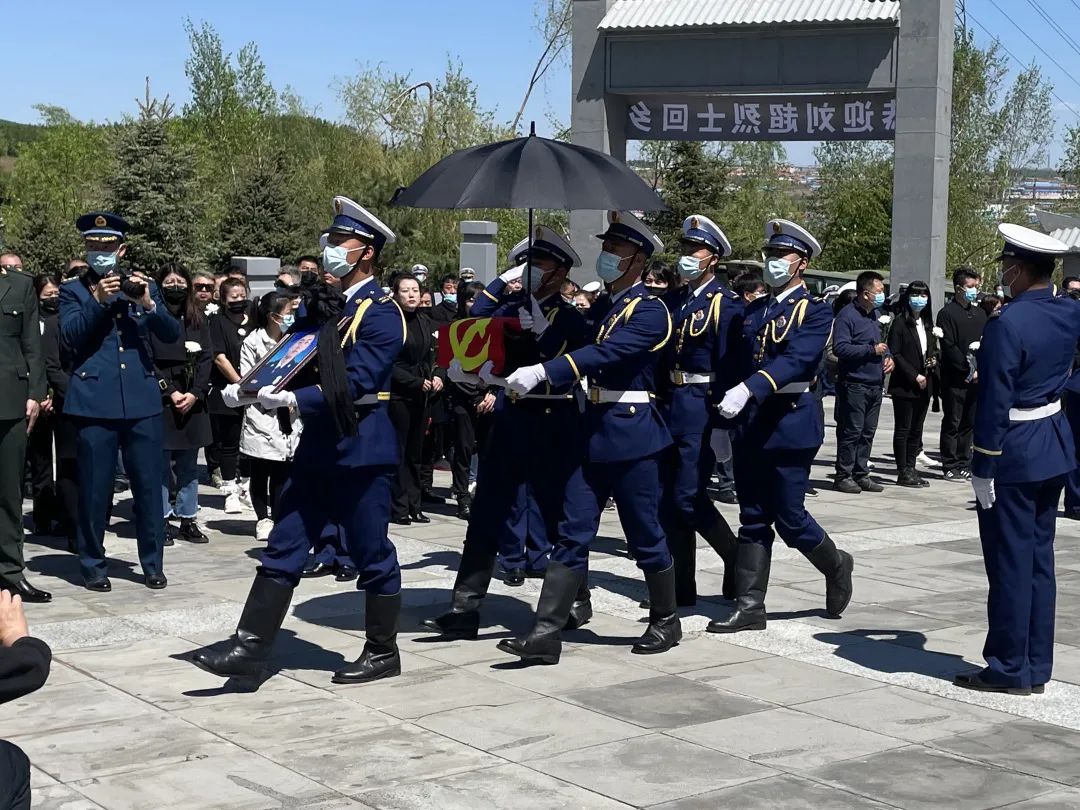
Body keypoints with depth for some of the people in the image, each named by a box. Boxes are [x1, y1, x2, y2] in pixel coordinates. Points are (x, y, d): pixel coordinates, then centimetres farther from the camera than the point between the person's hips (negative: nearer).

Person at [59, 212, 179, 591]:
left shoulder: (144, 285, 12)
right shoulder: (73, 290, 7)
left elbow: (171, 334, 3)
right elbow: (70, 336, -8)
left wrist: (148, 303, -13)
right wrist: (97, 300, -17)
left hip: (142, 400, 2)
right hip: (94, 400, -2)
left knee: (149, 485, 4)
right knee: (94, 488, 2)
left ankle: (152, 564, 13)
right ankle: (93, 565, 13)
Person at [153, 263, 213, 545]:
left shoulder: (198, 320, 12)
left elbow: (206, 359, 6)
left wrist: (195, 393, -7)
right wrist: (170, 392, -12)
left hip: (193, 400, 4)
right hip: (160, 399, -4)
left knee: (189, 464, 7)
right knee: (161, 463, -2)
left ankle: (188, 519, 13)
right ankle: (163, 520, 3)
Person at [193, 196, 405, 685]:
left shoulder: (381, 313, -11)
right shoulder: (320, 306, 13)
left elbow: (354, 386, -19)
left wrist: (292, 401, -24)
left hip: (362, 450, -8)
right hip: (318, 446, 8)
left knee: (371, 555, 4)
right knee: (282, 550, 5)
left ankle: (382, 653, 17)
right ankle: (250, 649, 6)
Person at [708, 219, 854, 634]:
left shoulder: (815, 311, -6)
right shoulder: (754, 310, 14)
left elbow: (796, 359, -22)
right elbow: (738, 365, 14)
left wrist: (748, 390, -36)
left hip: (790, 424, -6)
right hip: (749, 426, 6)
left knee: (790, 518, -1)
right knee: (753, 519, 6)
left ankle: (836, 566, 26)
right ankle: (749, 606, 9)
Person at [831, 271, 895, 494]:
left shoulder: (877, 314, 16)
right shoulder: (847, 315, -11)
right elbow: (840, 348, -20)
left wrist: (888, 356, 7)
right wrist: (872, 350, -18)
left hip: (876, 384, 8)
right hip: (854, 385, -8)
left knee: (868, 432, 11)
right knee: (851, 432, -5)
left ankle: (861, 474, 19)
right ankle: (844, 476, 2)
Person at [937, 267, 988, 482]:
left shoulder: (980, 313, 15)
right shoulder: (947, 313, -6)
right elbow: (949, 347, -12)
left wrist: (981, 369, -1)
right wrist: (969, 371, -13)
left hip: (976, 378, 6)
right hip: (955, 379, -6)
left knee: (969, 424, 9)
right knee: (952, 424, 0)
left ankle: (963, 465, 16)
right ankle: (950, 467, 4)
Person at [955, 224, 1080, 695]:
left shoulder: (1007, 325, -20)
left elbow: (995, 404, -19)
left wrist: (982, 470, -15)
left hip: (1014, 454, -8)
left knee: (1010, 563, 0)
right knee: (1039, 558, 13)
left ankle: (1010, 670, 8)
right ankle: (1037, 667, 20)